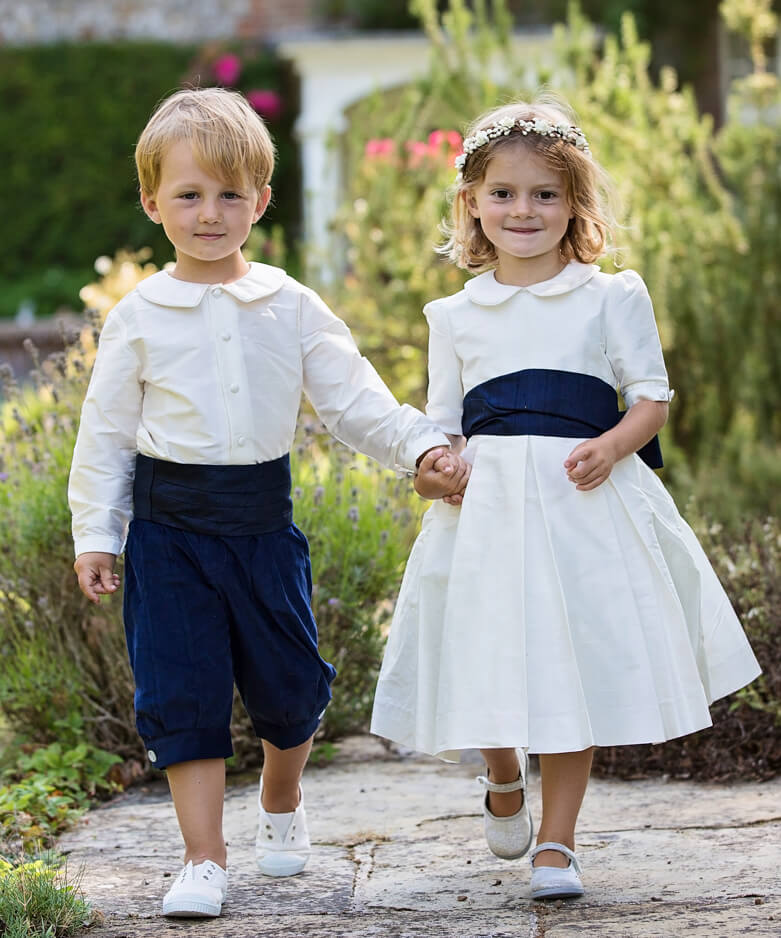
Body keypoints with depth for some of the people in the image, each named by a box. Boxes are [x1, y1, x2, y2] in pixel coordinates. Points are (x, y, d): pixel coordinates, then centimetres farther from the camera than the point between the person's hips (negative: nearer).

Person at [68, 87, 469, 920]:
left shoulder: (293, 309, 1)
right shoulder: (139, 318, -1)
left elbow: (354, 400, 2)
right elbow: (106, 434, 2)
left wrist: (421, 447, -11)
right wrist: (95, 534, -1)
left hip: (264, 522, 1)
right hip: (170, 529, -1)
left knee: (289, 684, 10)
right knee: (181, 692, -4)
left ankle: (281, 803, 38)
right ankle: (203, 858, 3)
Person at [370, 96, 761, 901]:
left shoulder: (611, 298, 4)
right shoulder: (456, 315, 11)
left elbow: (652, 395, 3)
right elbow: (442, 419, 15)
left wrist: (611, 447, -16)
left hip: (584, 503, -2)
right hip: (488, 504, 2)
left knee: (575, 667, -2)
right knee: (490, 663, 4)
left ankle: (556, 842, 9)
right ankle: (502, 779, 37)